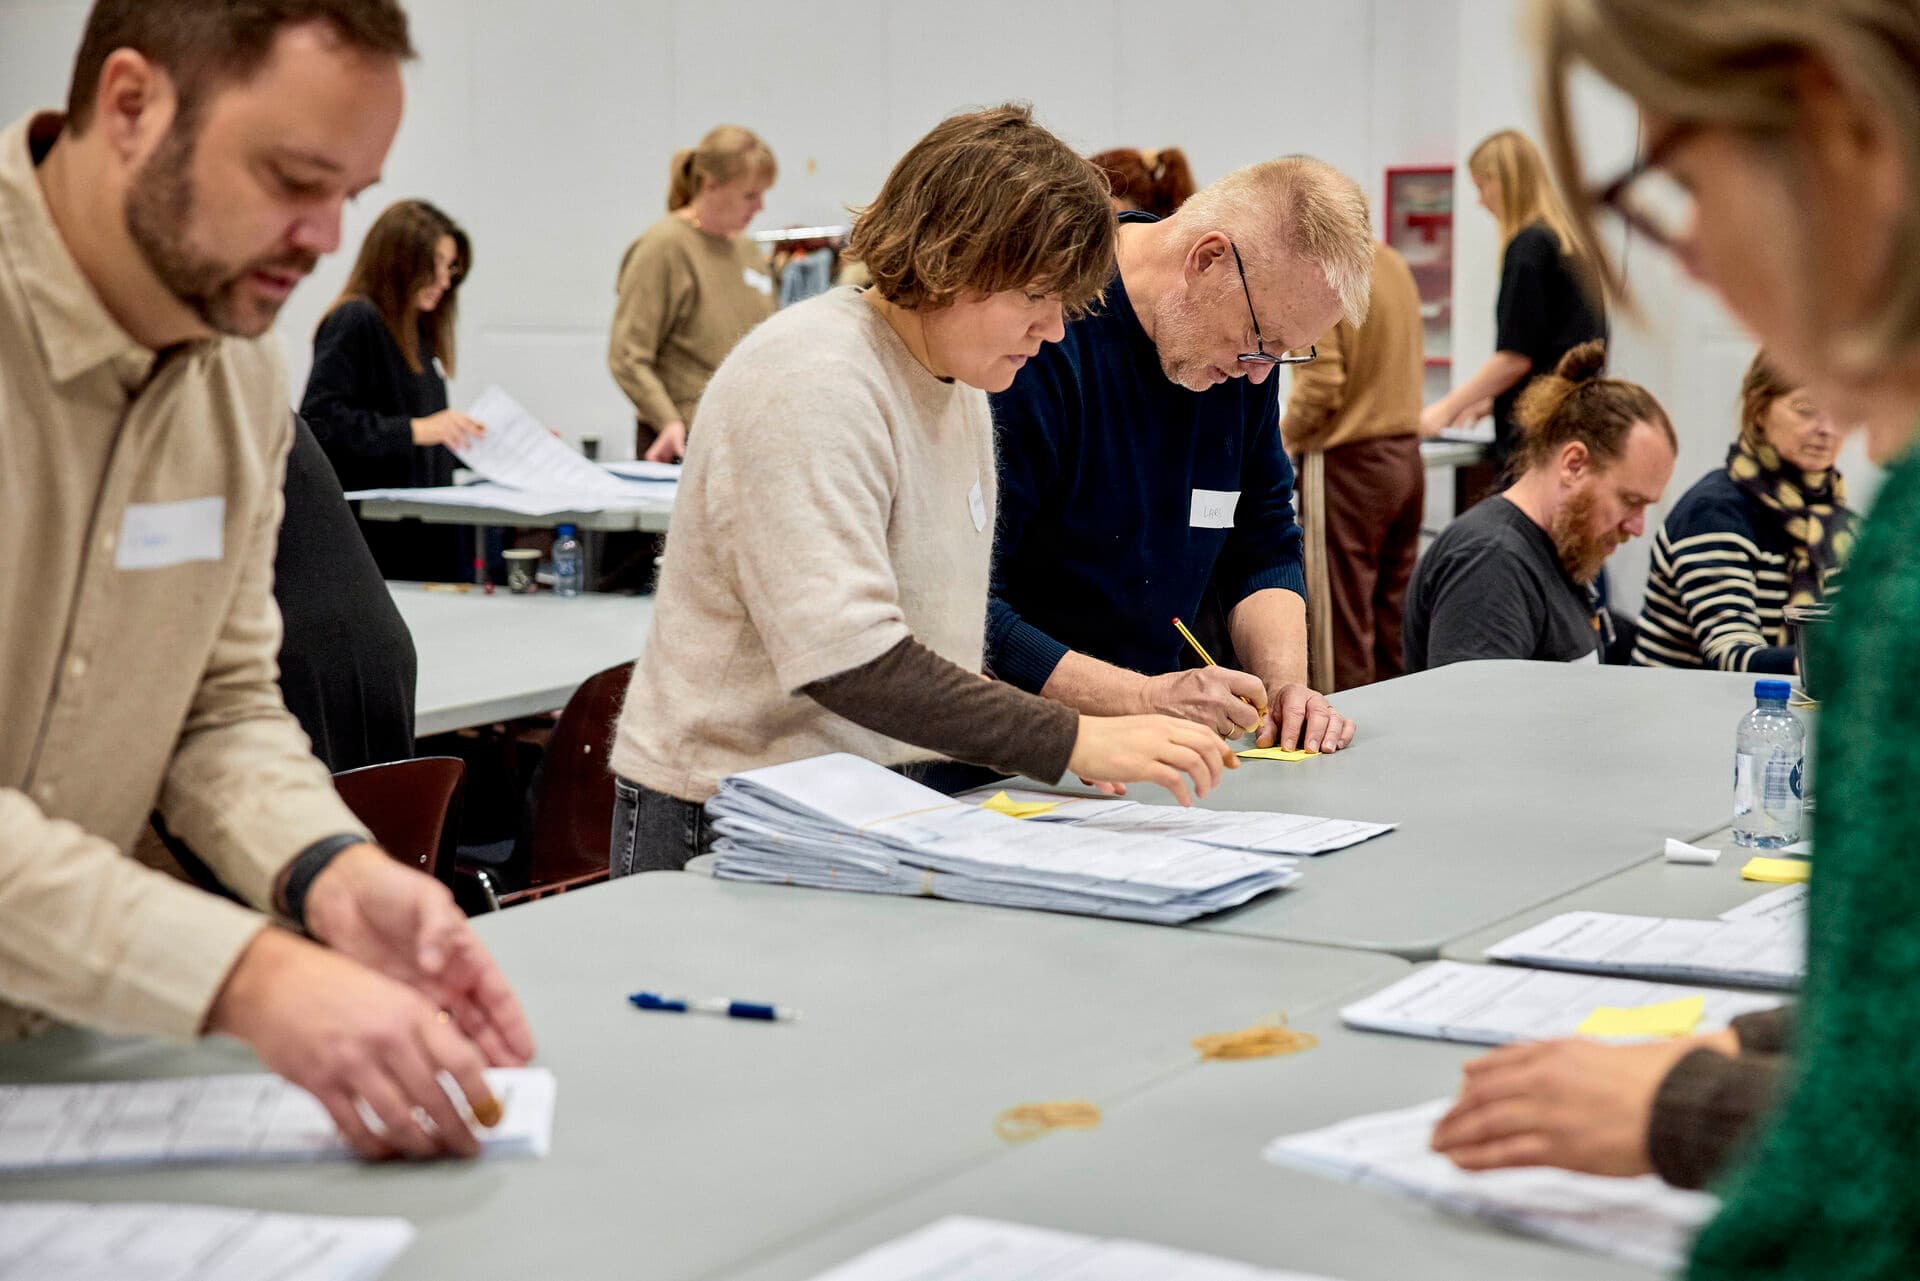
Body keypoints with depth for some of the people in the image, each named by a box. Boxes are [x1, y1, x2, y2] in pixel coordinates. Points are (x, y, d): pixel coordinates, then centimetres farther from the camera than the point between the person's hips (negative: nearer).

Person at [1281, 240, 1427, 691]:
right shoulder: (1392, 262, 9)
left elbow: (1321, 384, -19)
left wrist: (1283, 436, -1)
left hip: (1346, 462, -8)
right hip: (1405, 453, 8)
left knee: (1338, 617, -1)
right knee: (1394, 613, 12)